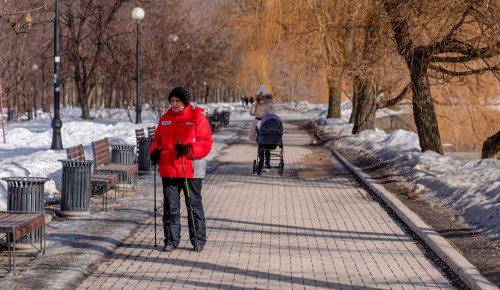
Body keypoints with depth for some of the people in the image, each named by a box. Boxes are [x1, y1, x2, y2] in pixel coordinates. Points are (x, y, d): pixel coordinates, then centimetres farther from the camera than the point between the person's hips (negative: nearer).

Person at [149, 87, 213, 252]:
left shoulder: (197, 117, -4)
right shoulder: (165, 119, 11)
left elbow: (206, 142, -8)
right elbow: (158, 140, 20)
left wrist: (188, 149, -23)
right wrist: (154, 151, -1)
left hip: (191, 170, -4)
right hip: (168, 170, 4)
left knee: (194, 205, 5)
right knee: (170, 207, 6)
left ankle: (198, 240, 15)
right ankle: (171, 240, 14)